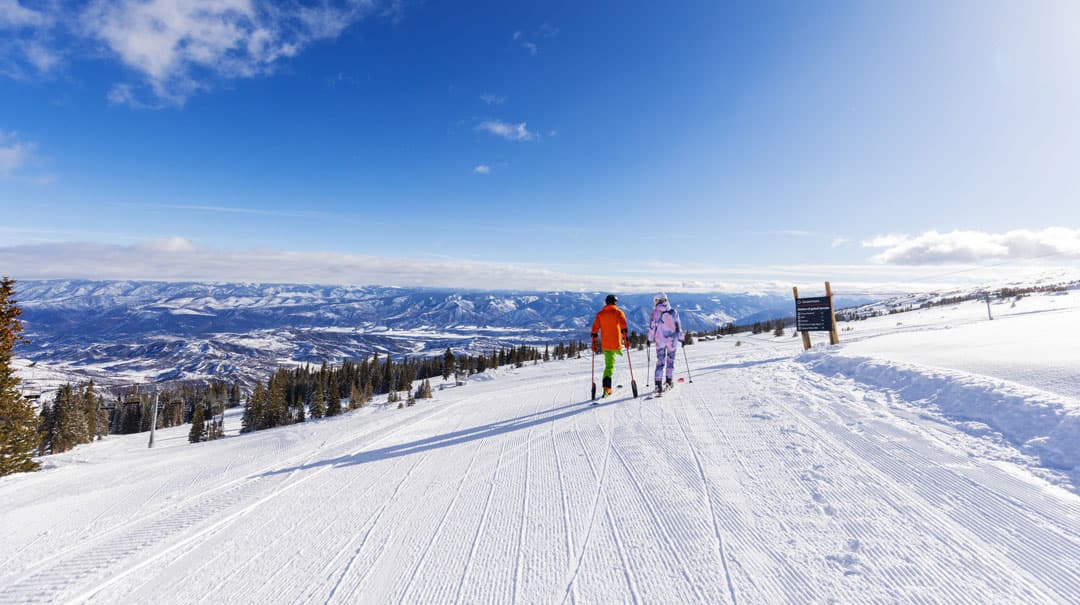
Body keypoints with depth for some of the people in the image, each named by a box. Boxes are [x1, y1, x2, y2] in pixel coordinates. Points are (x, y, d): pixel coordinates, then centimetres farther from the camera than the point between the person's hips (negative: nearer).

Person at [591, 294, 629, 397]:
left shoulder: (600, 314, 9)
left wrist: (594, 344, 6)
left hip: (605, 345, 3)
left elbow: (594, 330, 4)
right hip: (616, 343, -3)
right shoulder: (618, 312, 1)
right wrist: (626, 339, -14)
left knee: (609, 365, 7)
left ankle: (607, 387, -6)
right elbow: (623, 327, -13)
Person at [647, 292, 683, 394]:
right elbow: (678, 326, 5)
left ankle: (658, 384, -5)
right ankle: (669, 381, 20)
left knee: (660, 361, 3)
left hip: (660, 340, -2)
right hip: (672, 340, 2)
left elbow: (652, 327, -6)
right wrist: (681, 338, 14)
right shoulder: (673, 311, 1)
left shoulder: (655, 312, -6)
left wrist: (650, 339, 4)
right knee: (671, 360, 16)